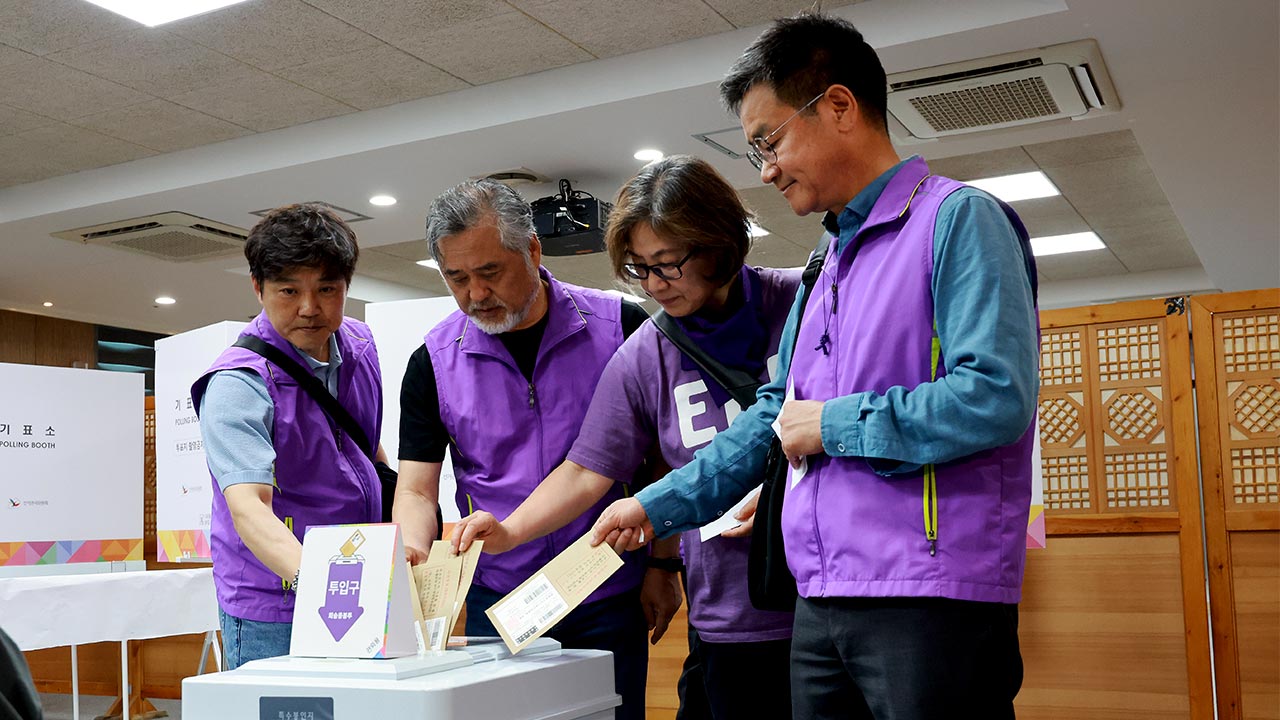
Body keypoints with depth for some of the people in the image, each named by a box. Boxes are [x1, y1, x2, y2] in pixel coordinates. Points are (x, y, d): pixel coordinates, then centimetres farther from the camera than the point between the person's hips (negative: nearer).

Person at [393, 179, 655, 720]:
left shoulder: (619, 327, -5)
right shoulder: (434, 361, -1)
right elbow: (416, 488, 0)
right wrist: (411, 552, -20)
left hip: (609, 598, -1)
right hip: (496, 601, 1)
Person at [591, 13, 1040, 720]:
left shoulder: (958, 219, -7)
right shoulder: (828, 267, 19)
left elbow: (996, 396, -19)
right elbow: (775, 416, 24)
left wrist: (834, 425, -9)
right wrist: (657, 506, 21)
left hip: (933, 600, -8)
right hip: (822, 605, 8)